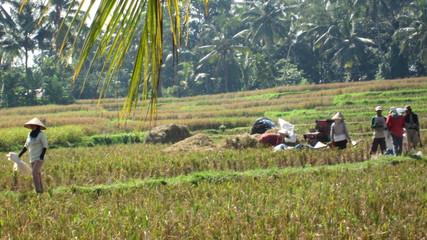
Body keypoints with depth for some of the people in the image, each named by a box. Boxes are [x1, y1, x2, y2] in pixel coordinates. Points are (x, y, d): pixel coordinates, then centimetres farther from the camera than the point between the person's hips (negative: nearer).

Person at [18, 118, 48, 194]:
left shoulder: (41, 135, -8)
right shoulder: (30, 135, 11)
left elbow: (45, 146, -8)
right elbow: (26, 146, 19)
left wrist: (42, 155, -22)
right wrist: (19, 155, 16)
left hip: (39, 158, -7)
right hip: (32, 159, 7)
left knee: (35, 172, -22)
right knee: (38, 175, 8)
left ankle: (38, 190, -21)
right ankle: (41, 191, 14)